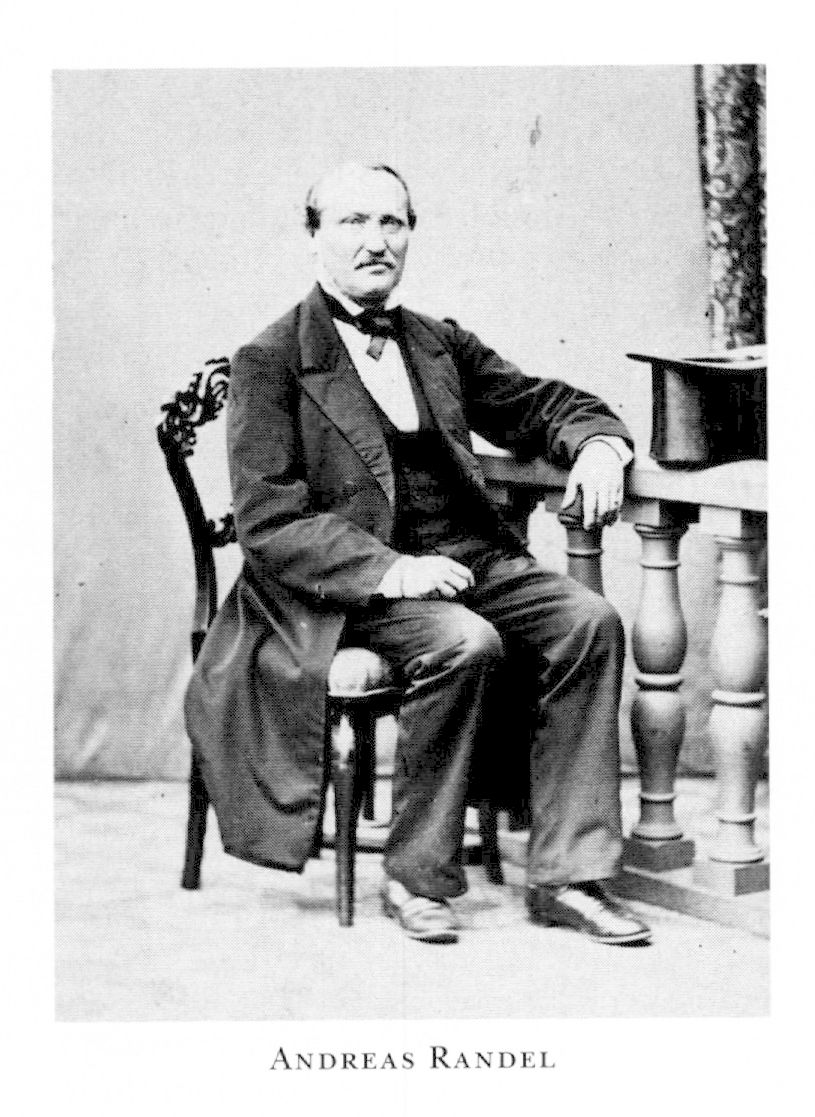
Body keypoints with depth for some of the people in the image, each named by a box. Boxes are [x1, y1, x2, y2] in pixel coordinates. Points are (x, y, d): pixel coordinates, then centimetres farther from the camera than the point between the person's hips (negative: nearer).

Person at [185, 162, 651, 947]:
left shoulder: (440, 344, 16)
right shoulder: (270, 361, -2)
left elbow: (547, 403, 23)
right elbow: (268, 522, -10)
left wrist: (599, 445, -2)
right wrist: (389, 570, -23)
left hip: (466, 560, 6)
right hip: (345, 591, -5)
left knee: (589, 620, -18)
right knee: (464, 643, -32)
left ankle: (567, 875, -13)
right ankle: (416, 877, -14)